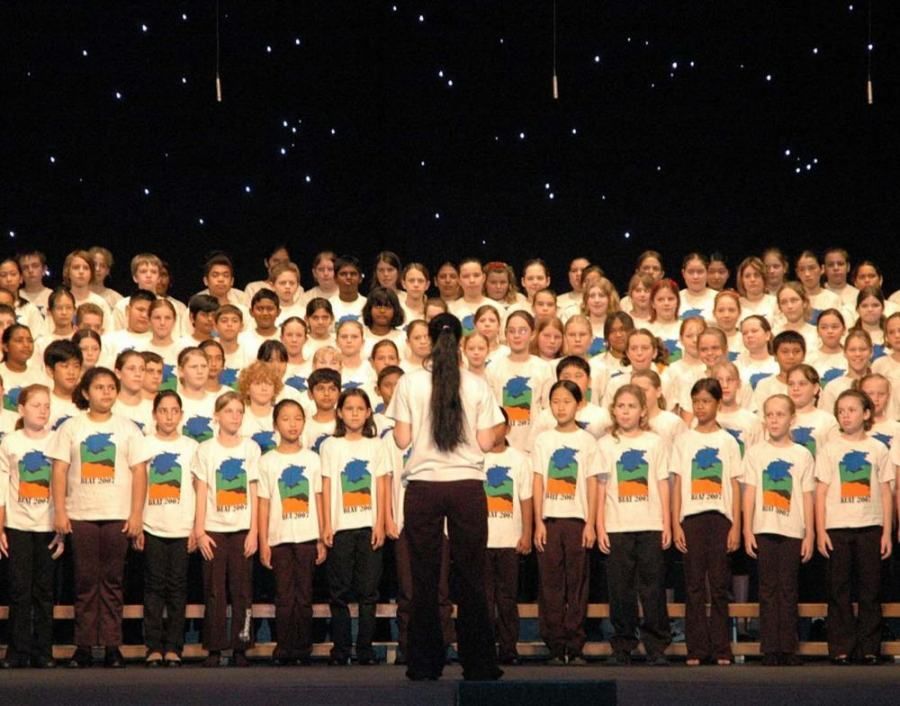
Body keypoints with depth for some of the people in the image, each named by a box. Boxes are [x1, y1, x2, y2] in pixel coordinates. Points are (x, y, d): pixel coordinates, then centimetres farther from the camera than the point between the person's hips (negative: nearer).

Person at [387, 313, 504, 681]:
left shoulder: (410, 382, 0)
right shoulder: (477, 386, 0)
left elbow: (402, 439, -1)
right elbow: (486, 443, -1)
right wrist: (495, 429, 20)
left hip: (423, 485, 0)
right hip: (467, 485, 0)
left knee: (425, 578, 6)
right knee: (471, 577, 6)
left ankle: (425, 663, 7)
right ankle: (478, 663, 6)